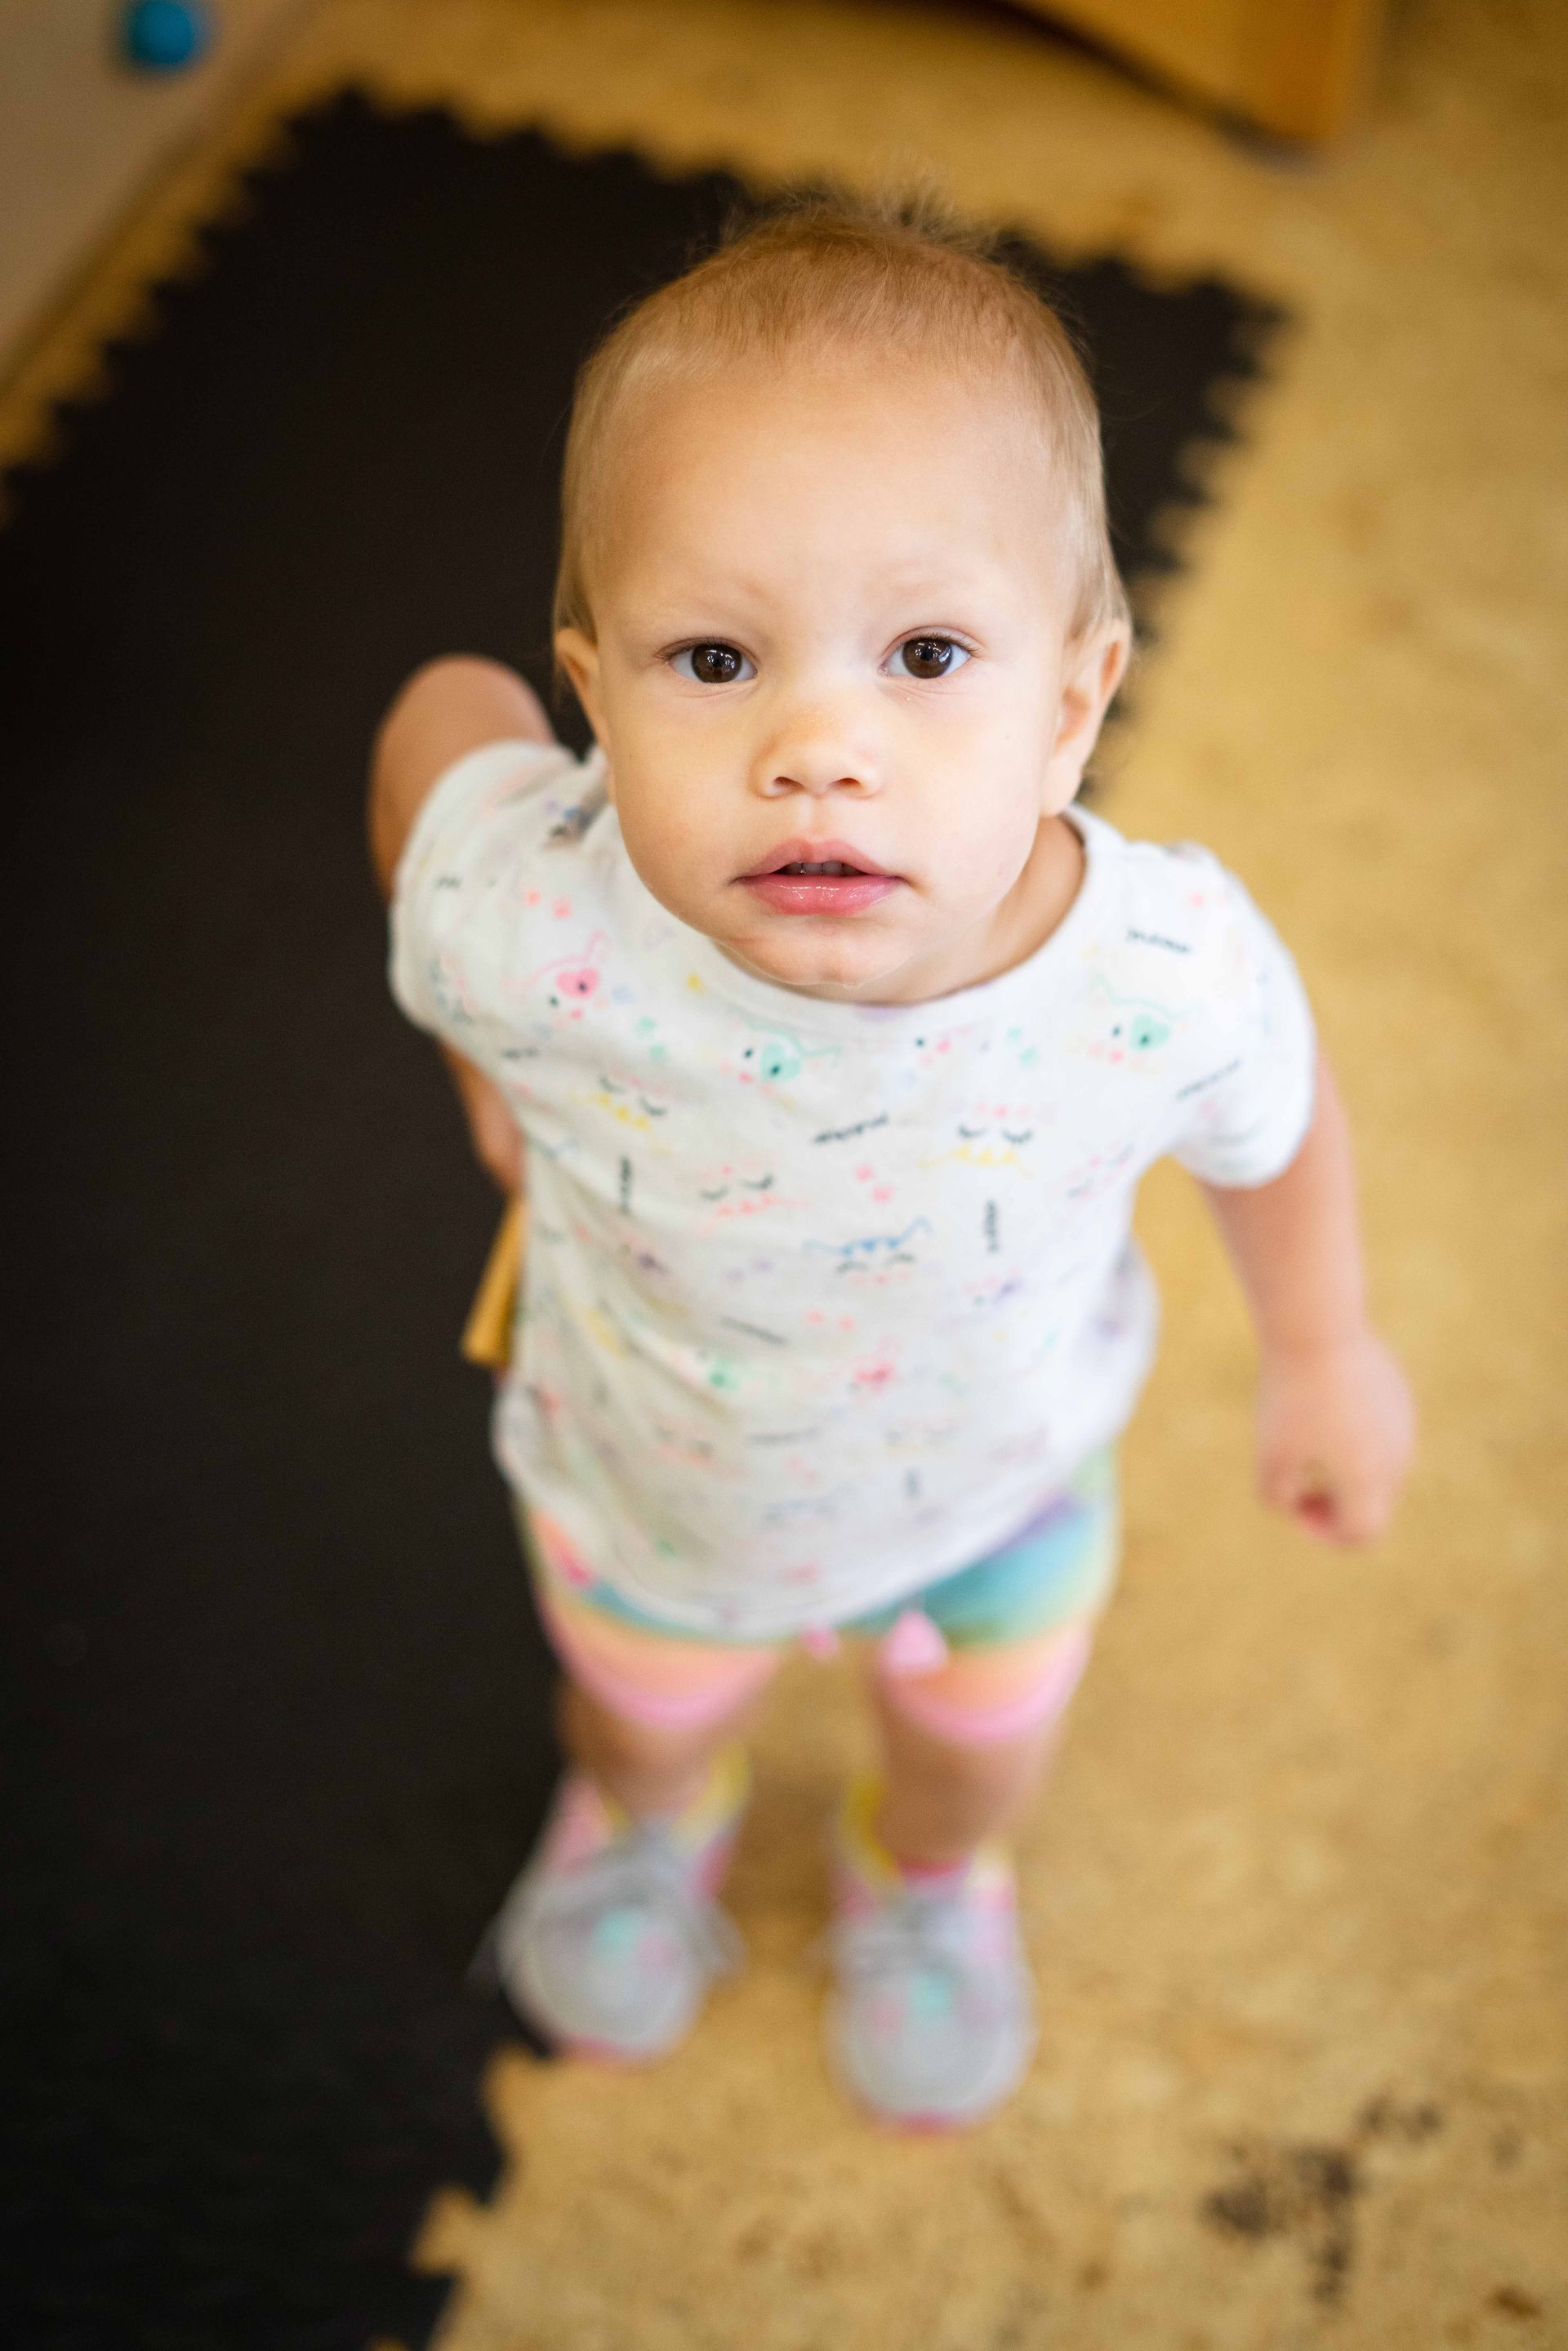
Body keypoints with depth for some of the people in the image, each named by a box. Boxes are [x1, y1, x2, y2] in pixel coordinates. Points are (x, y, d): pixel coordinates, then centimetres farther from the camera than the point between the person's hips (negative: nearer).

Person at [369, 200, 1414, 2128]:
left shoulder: (1169, 975, -39)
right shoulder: (535, 933, -42)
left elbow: (1274, 1126, -14)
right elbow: (442, 714, -18)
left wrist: (1322, 1351, 3)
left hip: (1003, 1482, 1)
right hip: (651, 1494, 0)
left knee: (984, 1733, 33)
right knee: (649, 1707, 33)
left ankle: (928, 1875, 70)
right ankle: (646, 1818, 71)